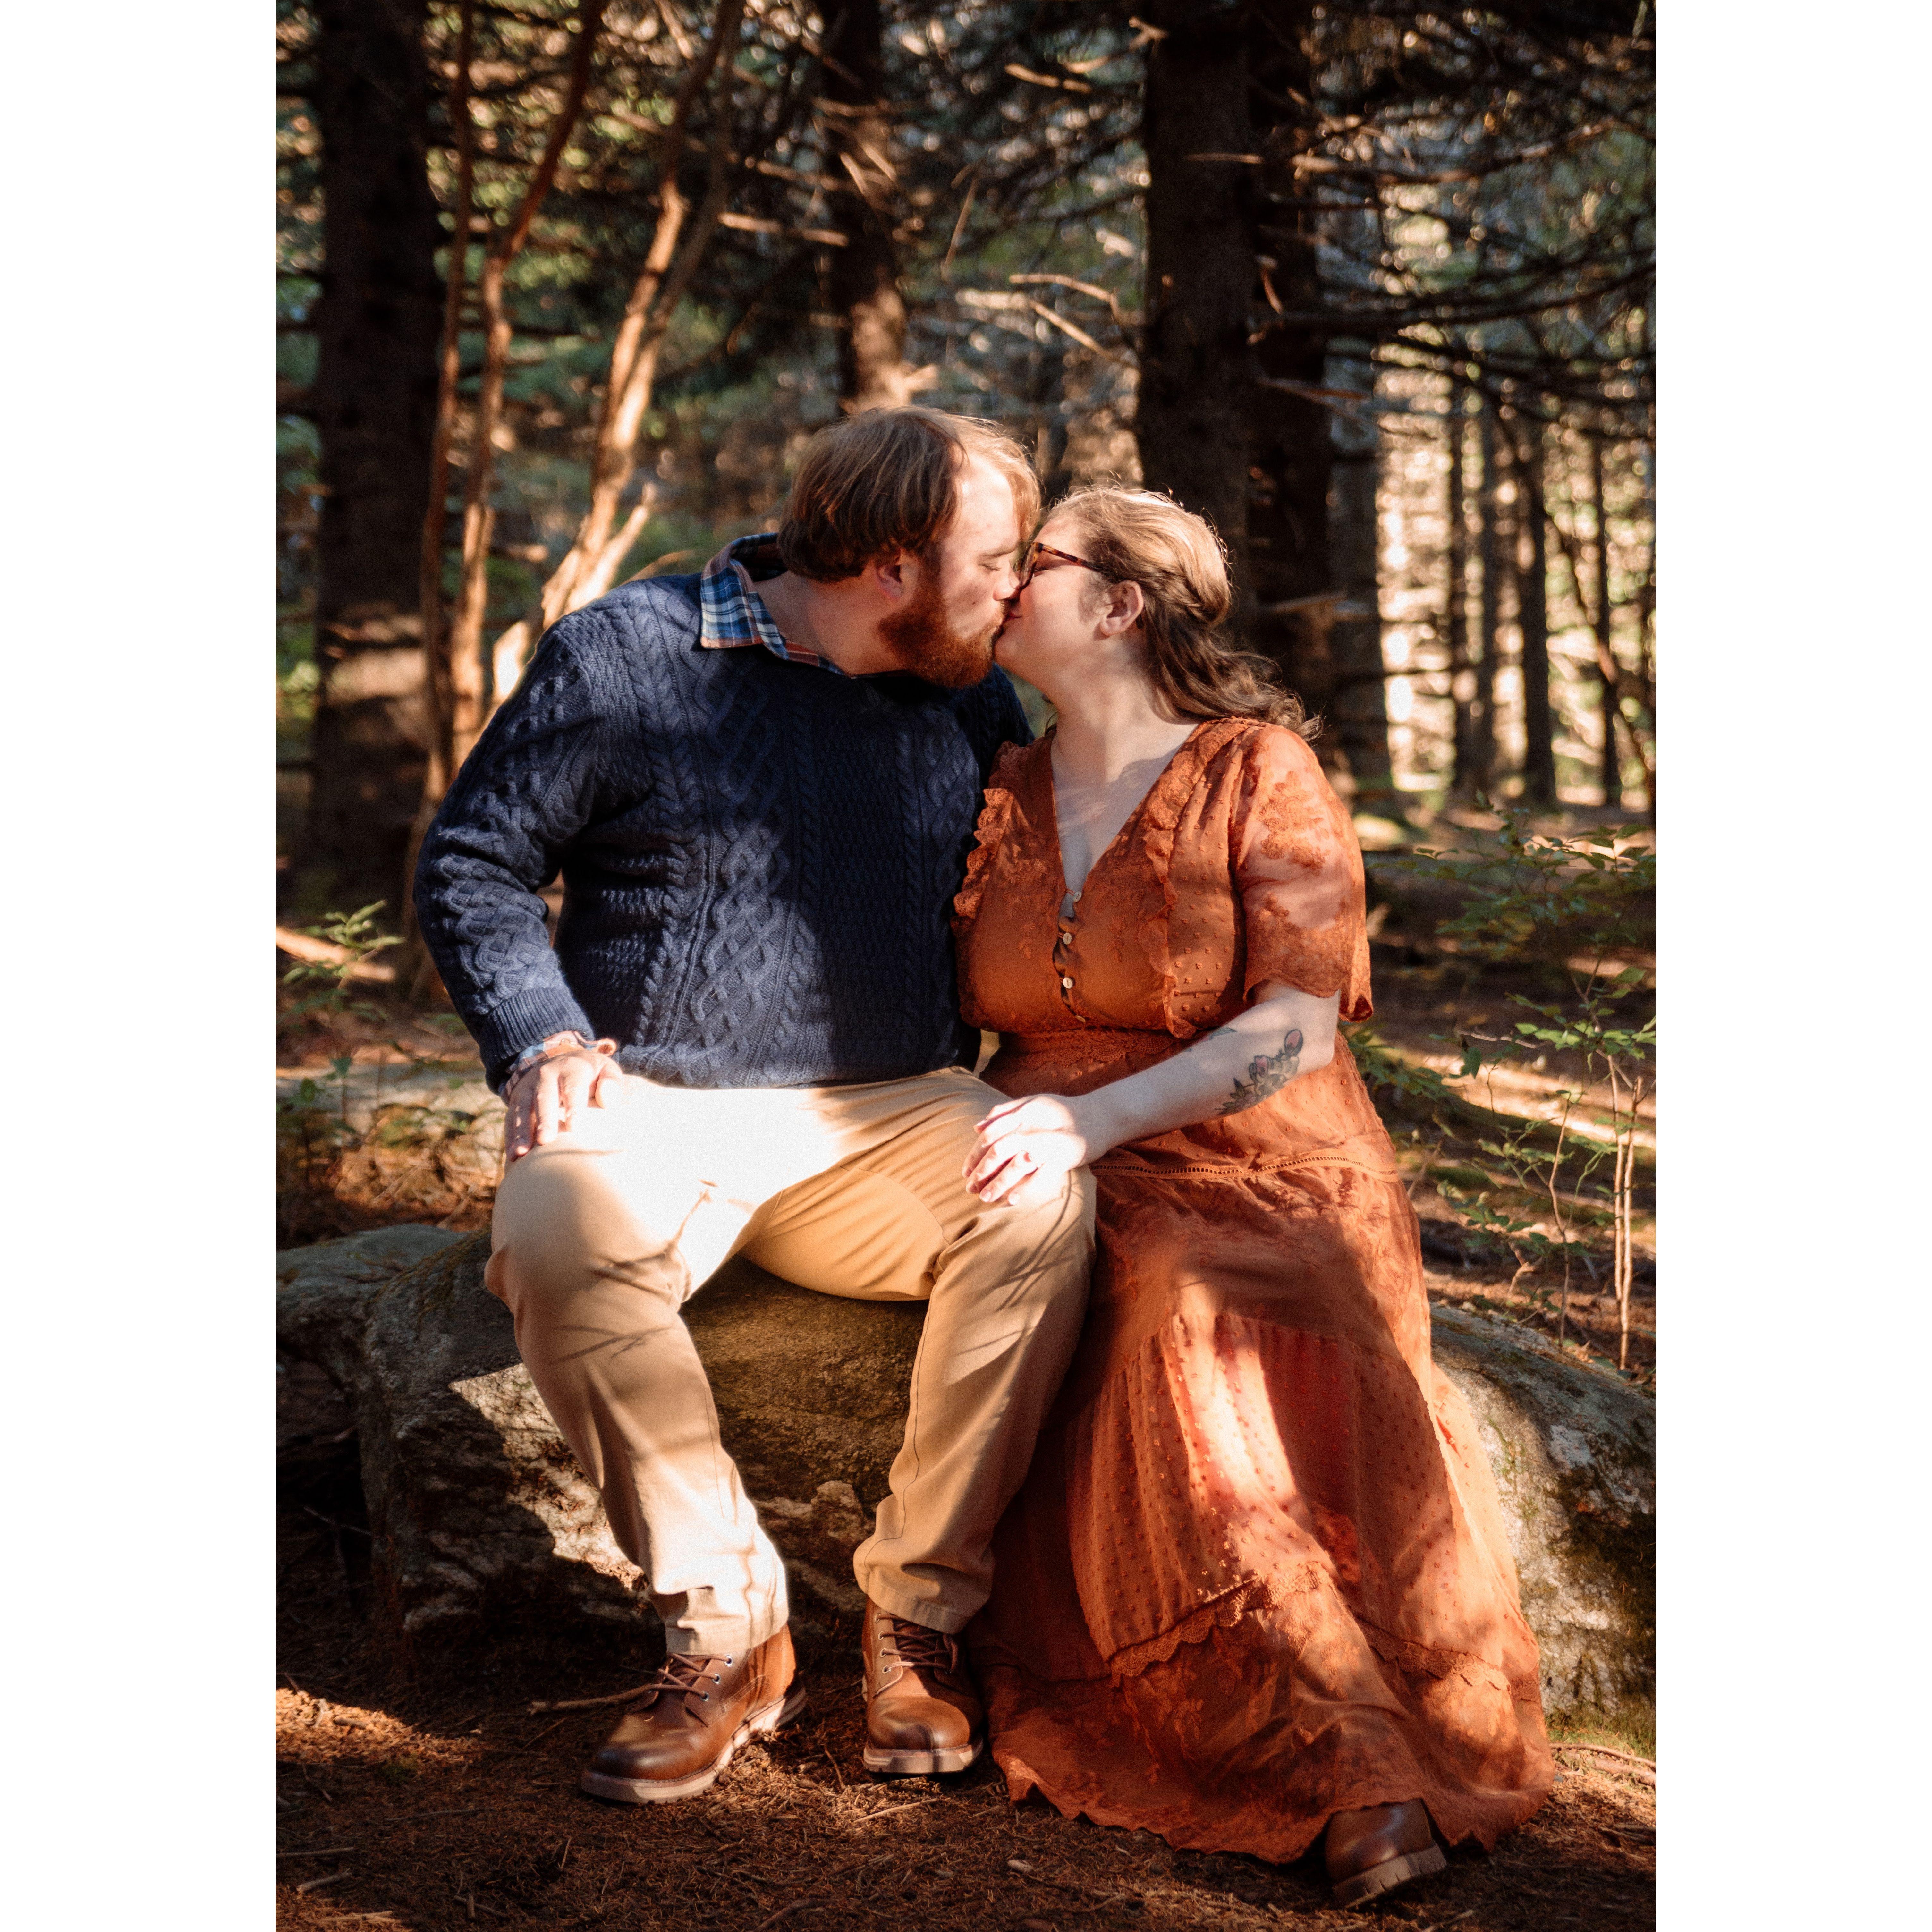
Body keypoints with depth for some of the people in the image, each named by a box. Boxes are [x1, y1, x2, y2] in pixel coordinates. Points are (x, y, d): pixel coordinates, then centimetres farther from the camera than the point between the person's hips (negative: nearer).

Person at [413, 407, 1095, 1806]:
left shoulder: (971, 695, 11)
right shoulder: (628, 655, -2)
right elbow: (473, 865, 3)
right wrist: (544, 1040, -13)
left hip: (893, 1116, 3)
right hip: (659, 1107, -3)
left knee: (1046, 1204, -30)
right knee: (558, 1233, -37)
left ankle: (920, 1612, -16)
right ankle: (725, 1626, -20)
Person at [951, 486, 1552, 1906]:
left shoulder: (1260, 773, 0)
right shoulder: (999, 799, 16)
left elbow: (1295, 1030, -10)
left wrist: (1089, 1120, -21)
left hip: (1261, 1190, -3)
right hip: (1066, 1214, 3)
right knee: (1172, 1418, -30)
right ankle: (1365, 1782, -32)